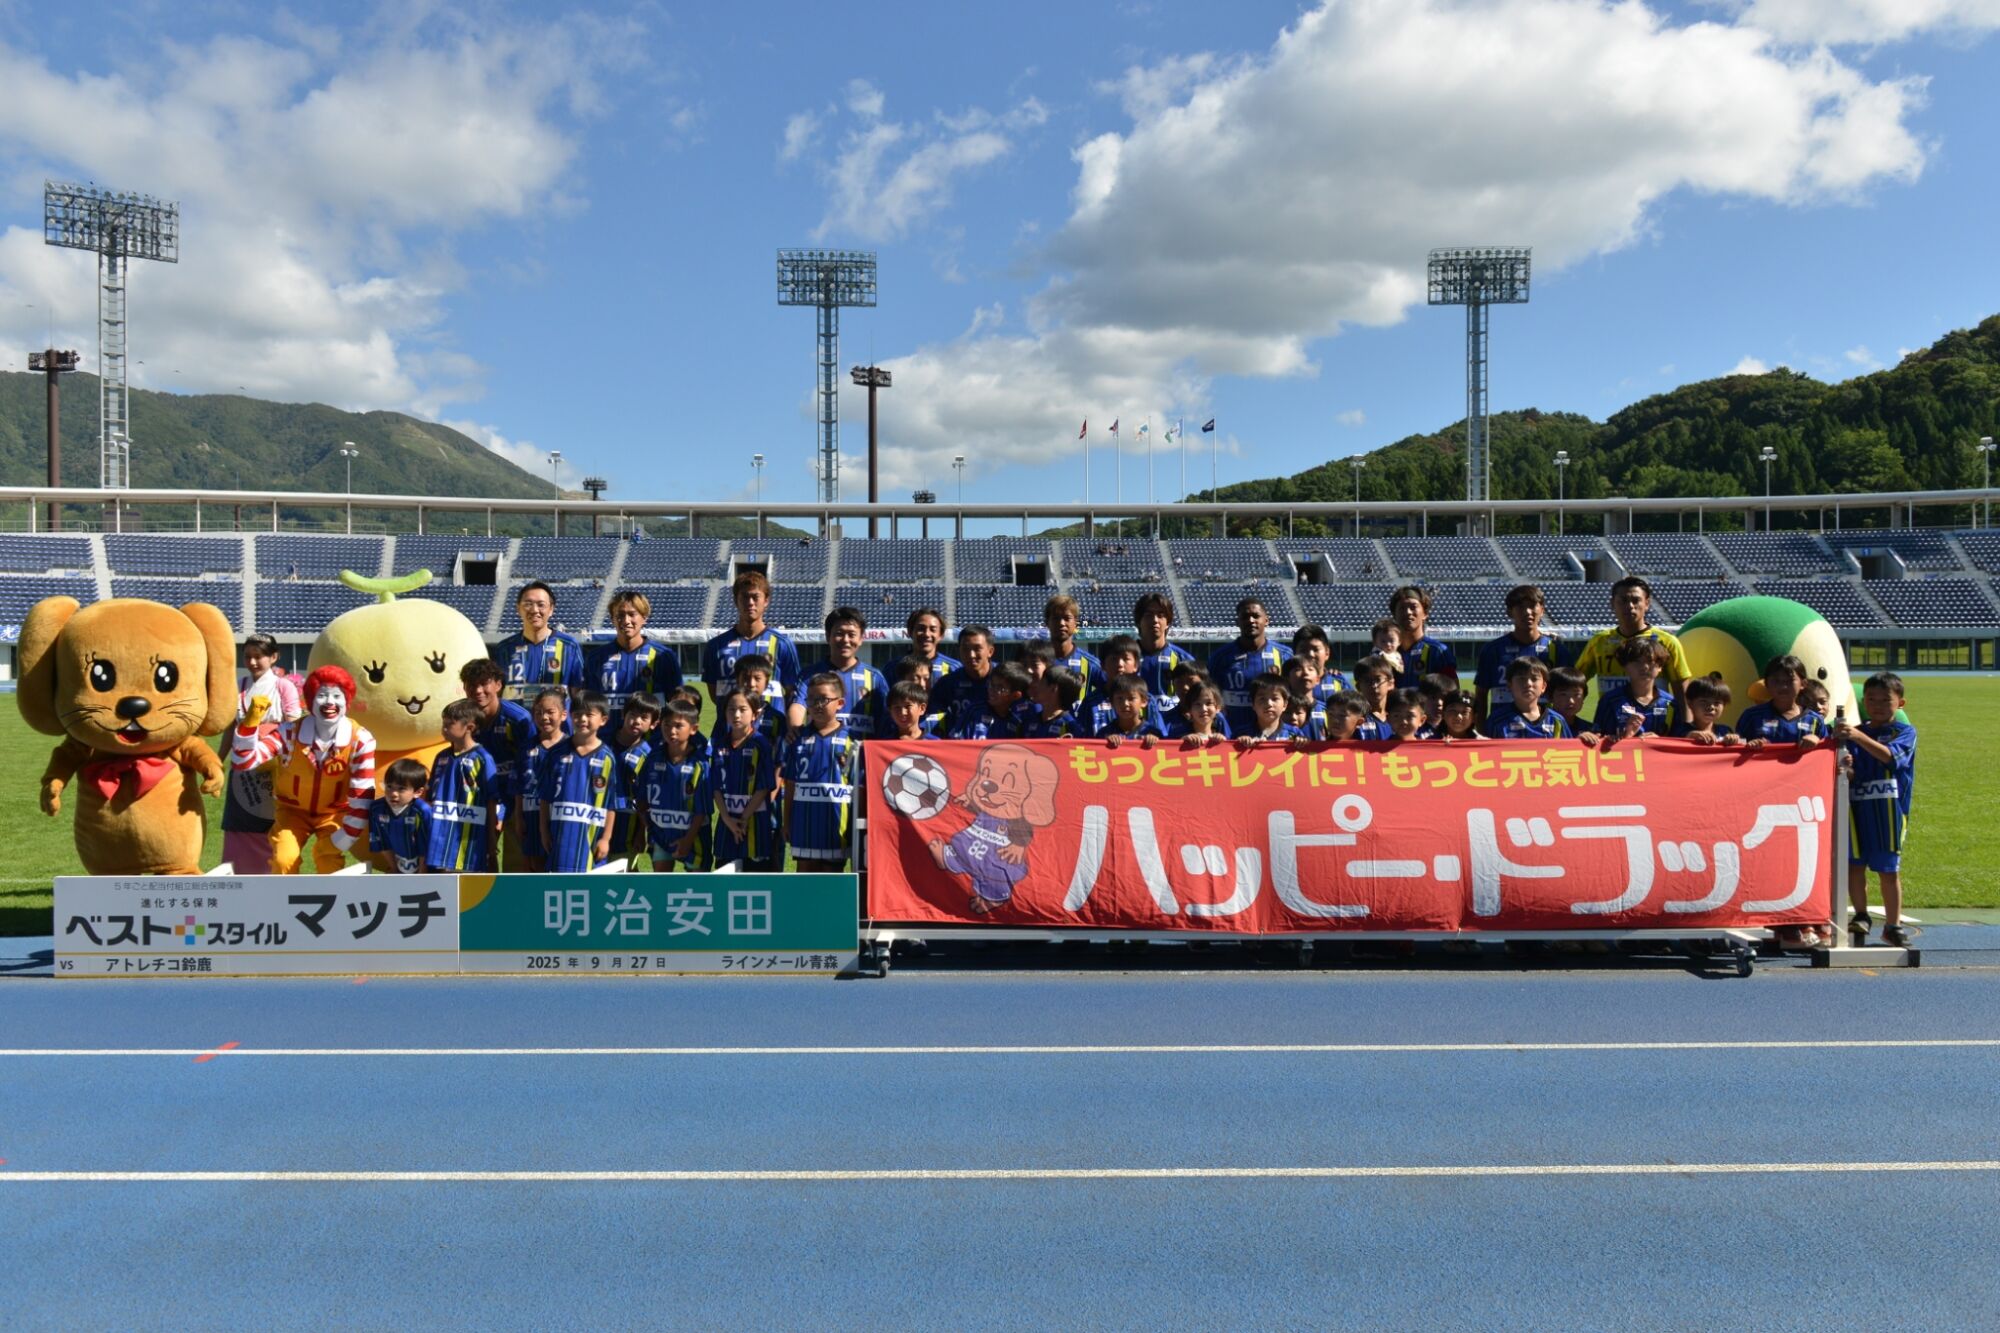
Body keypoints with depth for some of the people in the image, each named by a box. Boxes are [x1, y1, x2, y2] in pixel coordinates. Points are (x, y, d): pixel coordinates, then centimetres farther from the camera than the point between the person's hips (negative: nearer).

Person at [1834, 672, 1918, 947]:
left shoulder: (1905, 732, 1)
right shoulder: (1853, 733, 7)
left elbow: (1888, 755, -20)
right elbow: (1850, 774, 4)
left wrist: (1858, 736, -32)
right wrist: (1845, 768, -20)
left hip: (1890, 810, -2)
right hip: (1856, 806, 2)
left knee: (1889, 868, 5)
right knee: (1854, 864, 1)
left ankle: (1893, 924, 18)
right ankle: (1861, 916, 17)